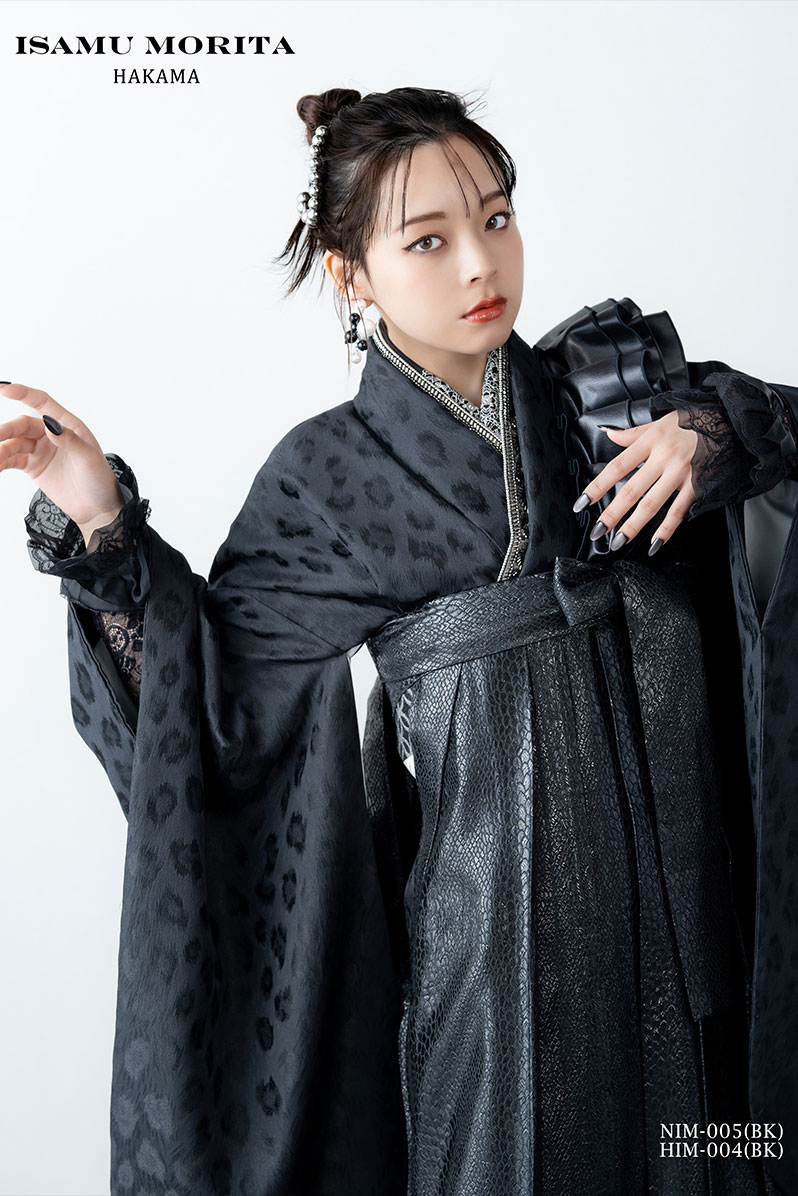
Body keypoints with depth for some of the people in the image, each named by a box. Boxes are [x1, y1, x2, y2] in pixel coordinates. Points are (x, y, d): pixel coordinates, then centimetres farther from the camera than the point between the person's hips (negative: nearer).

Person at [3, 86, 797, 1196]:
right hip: (490, 886, -2)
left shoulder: (615, 377, 4)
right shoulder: (330, 470, -1)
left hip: (675, 857, 3)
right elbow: (218, 681, -1)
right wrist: (101, 523, -11)